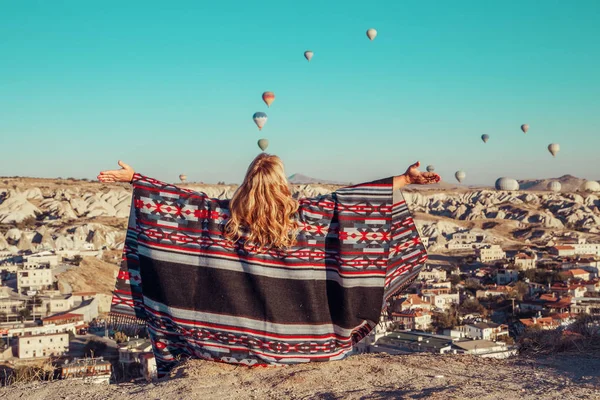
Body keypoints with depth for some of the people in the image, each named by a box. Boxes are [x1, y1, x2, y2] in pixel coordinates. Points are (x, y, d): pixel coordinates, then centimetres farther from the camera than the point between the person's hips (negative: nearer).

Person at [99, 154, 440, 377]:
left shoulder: (224, 216, -8)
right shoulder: (302, 216, -11)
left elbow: (180, 200, -4)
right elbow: (349, 199, -10)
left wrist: (132, 177, 5)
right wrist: (406, 179, -7)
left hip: (233, 342, 1)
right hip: (292, 341, 0)